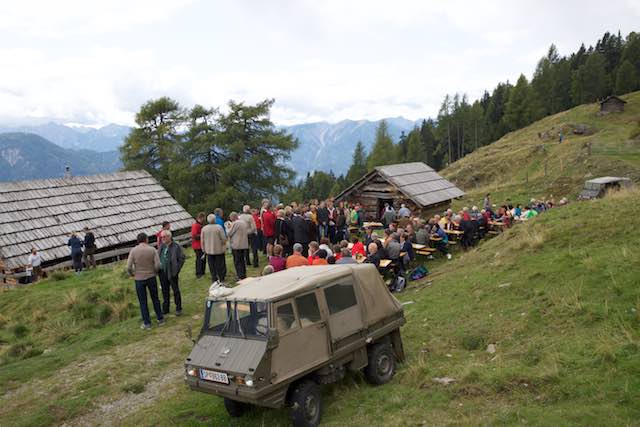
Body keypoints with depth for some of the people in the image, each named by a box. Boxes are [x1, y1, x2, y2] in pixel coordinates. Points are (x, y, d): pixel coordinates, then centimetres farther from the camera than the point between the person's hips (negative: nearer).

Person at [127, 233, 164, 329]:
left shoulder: (133, 251, -9)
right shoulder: (152, 250, -7)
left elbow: (129, 267, -13)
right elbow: (158, 265, -12)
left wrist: (132, 274, 7)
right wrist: (154, 272, 8)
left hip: (139, 279, -1)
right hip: (151, 277, 1)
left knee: (143, 302, 9)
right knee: (155, 299, 17)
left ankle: (147, 323, 13)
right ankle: (160, 319, 23)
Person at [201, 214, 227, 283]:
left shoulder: (204, 228, -4)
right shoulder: (219, 227, -14)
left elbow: (202, 240, 2)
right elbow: (223, 238, -12)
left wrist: (204, 249, 13)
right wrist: (224, 245, 7)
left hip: (209, 250, 3)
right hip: (219, 249, -3)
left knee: (212, 265, 11)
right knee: (220, 264, 9)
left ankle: (214, 278, 16)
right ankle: (221, 278, 15)